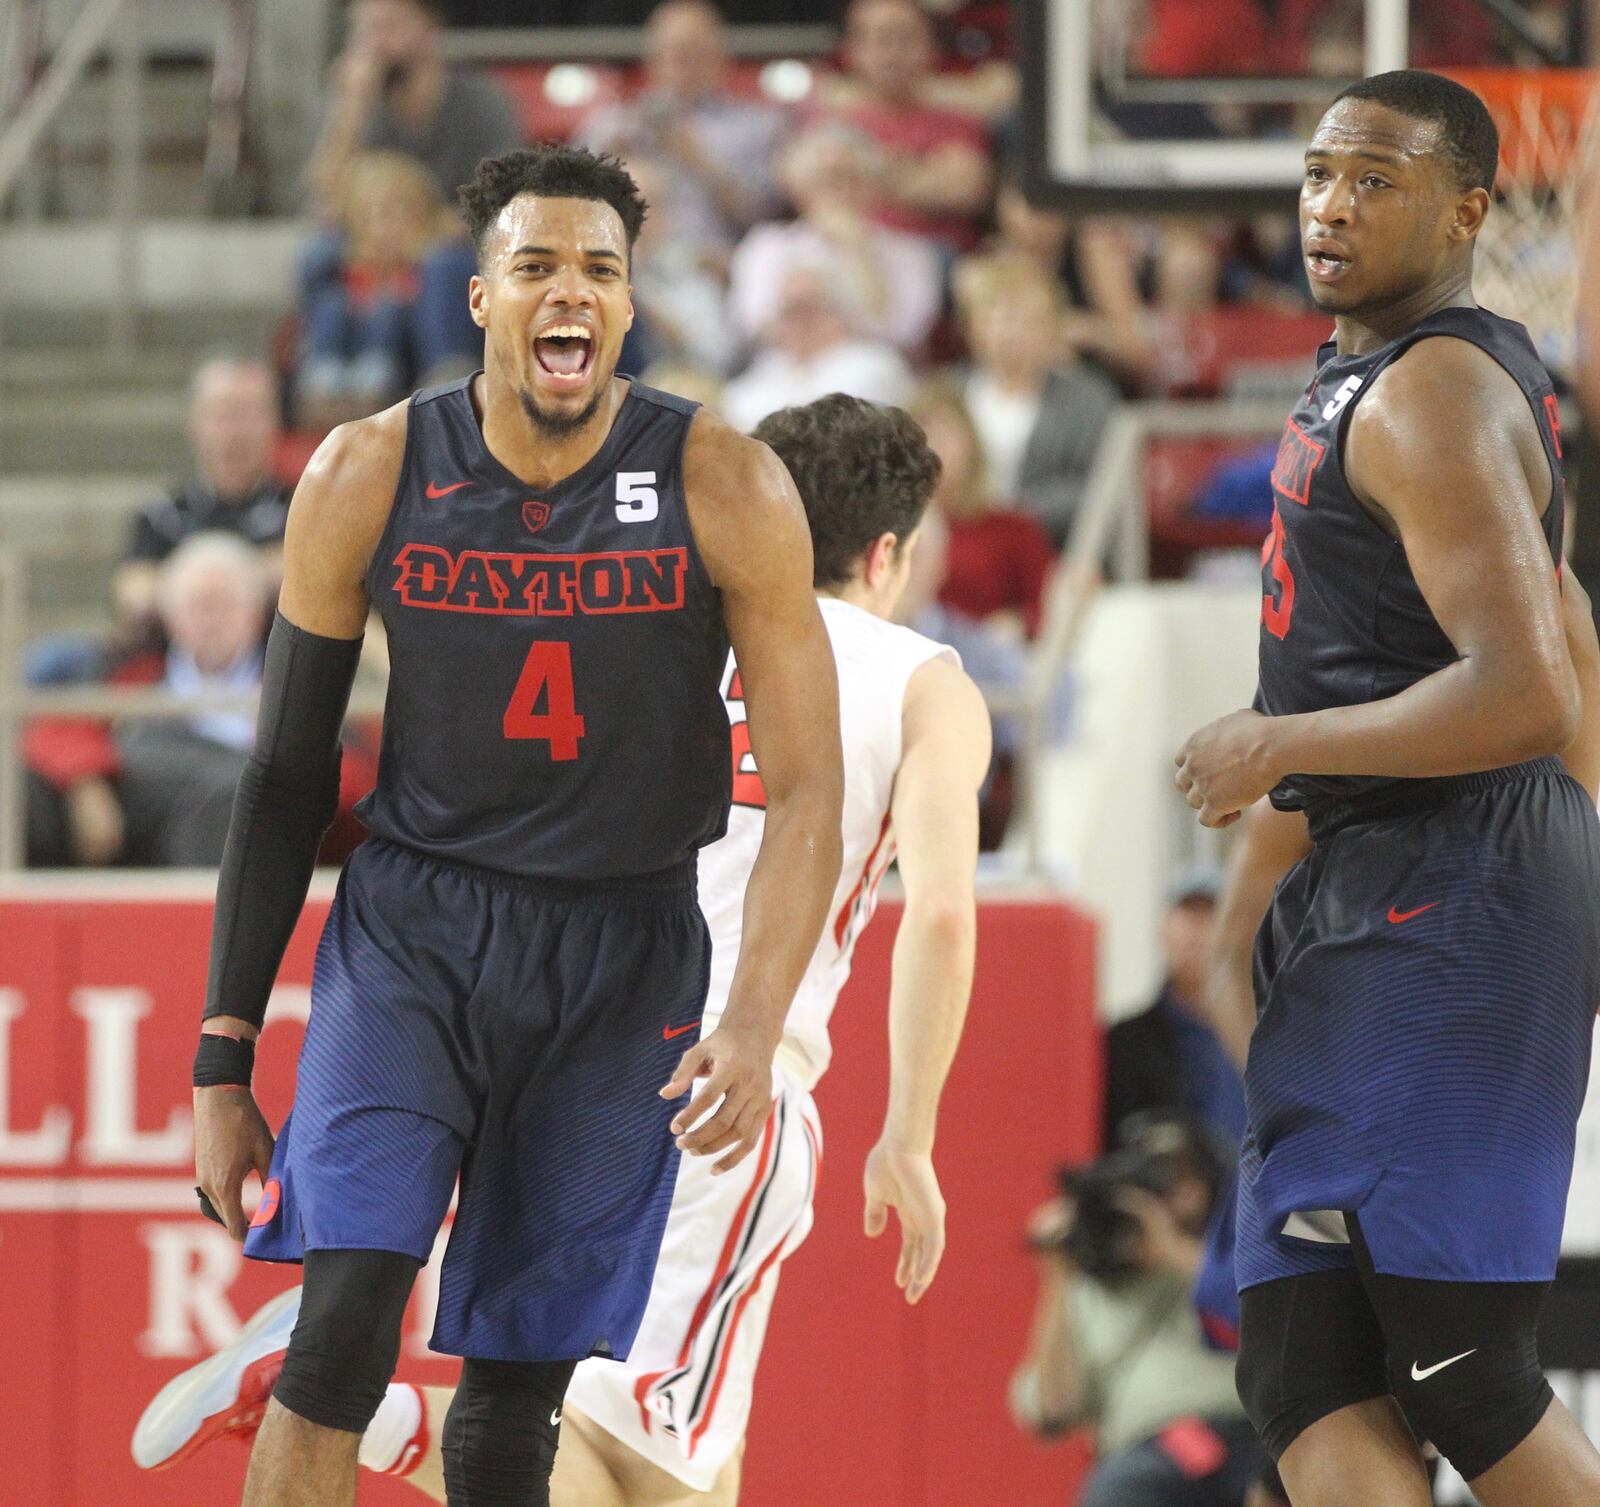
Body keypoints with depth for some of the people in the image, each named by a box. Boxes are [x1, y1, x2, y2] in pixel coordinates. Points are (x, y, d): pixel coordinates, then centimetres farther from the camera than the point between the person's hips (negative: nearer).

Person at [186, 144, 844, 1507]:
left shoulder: (725, 490, -9)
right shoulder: (368, 477, -6)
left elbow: (805, 792, -8)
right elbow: (287, 778, 3)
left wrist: (756, 1025, -23)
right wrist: (224, 1059, 1)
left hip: (624, 956, 0)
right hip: (413, 927, 0)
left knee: (518, 1390, 2)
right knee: (344, 1321, -20)